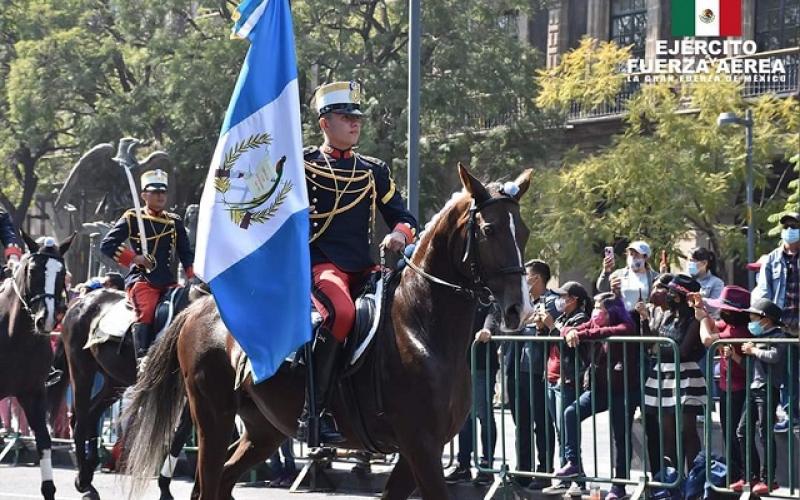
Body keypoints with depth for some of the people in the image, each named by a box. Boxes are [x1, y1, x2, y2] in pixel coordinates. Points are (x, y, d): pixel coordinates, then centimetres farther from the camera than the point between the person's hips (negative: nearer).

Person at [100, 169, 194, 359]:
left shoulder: (175, 222, 18)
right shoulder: (132, 219, 4)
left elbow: (186, 254, 21)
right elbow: (107, 245, 0)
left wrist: (193, 277, 3)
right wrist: (135, 258, -9)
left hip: (168, 281, 5)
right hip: (141, 279, -5)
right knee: (146, 311, -28)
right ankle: (142, 357, -33)